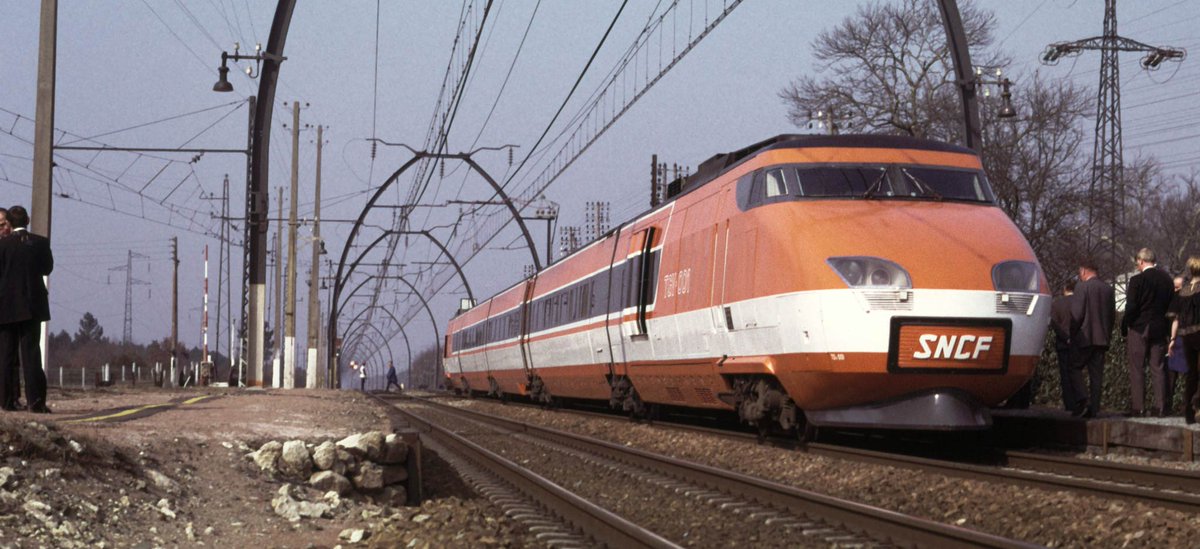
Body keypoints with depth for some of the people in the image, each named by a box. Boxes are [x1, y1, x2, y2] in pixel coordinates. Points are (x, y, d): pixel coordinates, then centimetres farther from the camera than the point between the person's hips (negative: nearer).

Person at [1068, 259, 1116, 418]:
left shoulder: (1082, 287, -9)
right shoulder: (1108, 289, 9)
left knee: (1075, 367, 5)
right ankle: (1093, 408, 3)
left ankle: (1081, 398, -15)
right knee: (1096, 374, 6)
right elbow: (1112, 314, 13)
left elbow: (1076, 314, -13)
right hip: (1102, 338, 6)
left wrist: (1072, 333, -2)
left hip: (1084, 337, -5)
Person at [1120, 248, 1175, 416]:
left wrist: (1124, 328, -1)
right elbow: (1171, 305, 8)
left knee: (1137, 369, 1)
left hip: (1139, 328, -5)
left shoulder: (1137, 280, -13)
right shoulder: (1167, 279, 4)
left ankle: (1138, 407, -1)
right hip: (1159, 329, 5)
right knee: (1158, 369, 8)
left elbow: (1131, 308, -13)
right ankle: (1161, 407, 6)